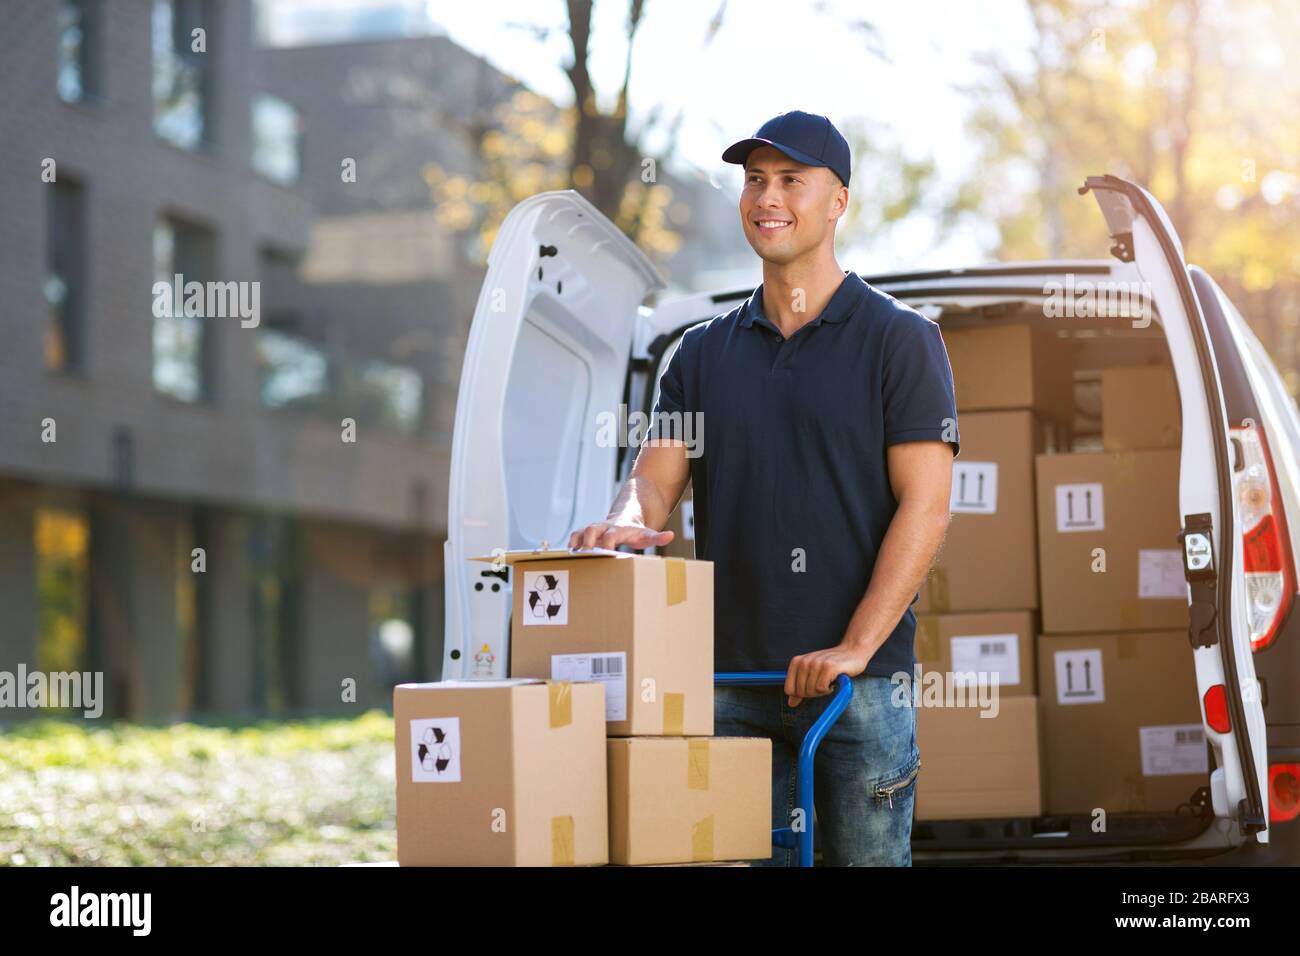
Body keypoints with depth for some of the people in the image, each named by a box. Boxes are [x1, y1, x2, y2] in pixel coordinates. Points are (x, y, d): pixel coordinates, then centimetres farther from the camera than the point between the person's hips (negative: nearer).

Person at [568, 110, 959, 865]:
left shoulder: (900, 340, -1)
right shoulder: (704, 352, 13)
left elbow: (925, 509, -8)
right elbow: (656, 478, 6)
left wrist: (853, 647, -16)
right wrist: (625, 524, -19)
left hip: (860, 684, -4)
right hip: (730, 677, 4)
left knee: (866, 856, 1)